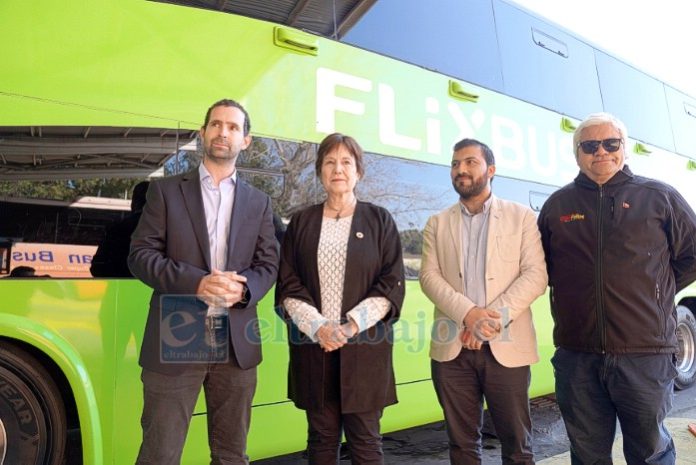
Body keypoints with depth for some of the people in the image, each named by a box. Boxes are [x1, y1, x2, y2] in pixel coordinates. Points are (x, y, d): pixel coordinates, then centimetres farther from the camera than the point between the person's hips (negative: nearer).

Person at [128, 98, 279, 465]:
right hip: (176, 339, -2)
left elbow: (268, 265, 8)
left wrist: (243, 289, -14)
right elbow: (140, 255, -2)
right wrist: (196, 282, -17)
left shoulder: (258, 202, 13)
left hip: (236, 343, 3)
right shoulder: (166, 190, 6)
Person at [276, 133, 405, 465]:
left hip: (364, 345, -1)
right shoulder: (301, 222, 8)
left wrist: (353, 324, -12)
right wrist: (318, 326, -12)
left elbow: (392, 284, -1)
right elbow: (288, 285, 3)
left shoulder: (379, 220, 5)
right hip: (313, 345, 2)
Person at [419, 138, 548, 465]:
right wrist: (468, 313, -16)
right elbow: (429, 276, 0)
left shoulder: (521, 216, 6)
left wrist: (494, 318, -15)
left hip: (506, 346, -1)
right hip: (452, 348, 2)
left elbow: (536, 275, -3)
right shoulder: (437, 224, 11)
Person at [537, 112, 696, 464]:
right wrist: (569, 291, 6)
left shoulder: (659, 197, 3)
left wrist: (657, 290, 3)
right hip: (576, 357, 2)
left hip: (645, 355, -1)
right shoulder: (557, 205, 7)